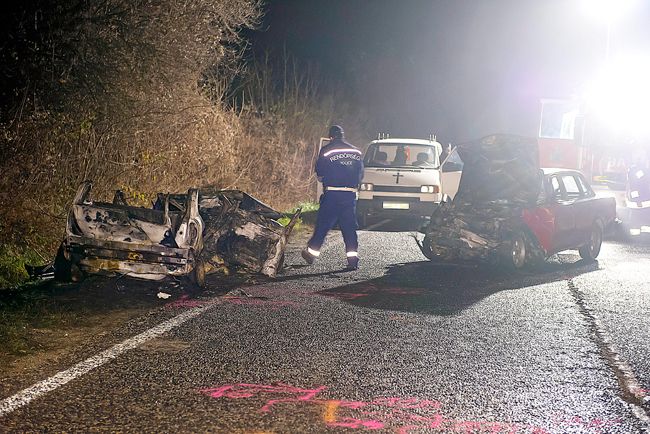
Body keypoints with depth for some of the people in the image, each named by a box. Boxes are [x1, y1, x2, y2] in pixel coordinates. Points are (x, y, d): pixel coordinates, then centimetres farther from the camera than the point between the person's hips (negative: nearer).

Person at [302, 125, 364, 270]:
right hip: (350, 194, 3)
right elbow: (360, 175, 11)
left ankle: (311, 252, 16)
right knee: (349, 227, 6)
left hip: (332, 194, -3)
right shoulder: (356, 152, 9)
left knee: (323, 225, 7)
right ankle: (353, 257, 0)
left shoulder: (326, 150, -3)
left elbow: (320, 176, -2)